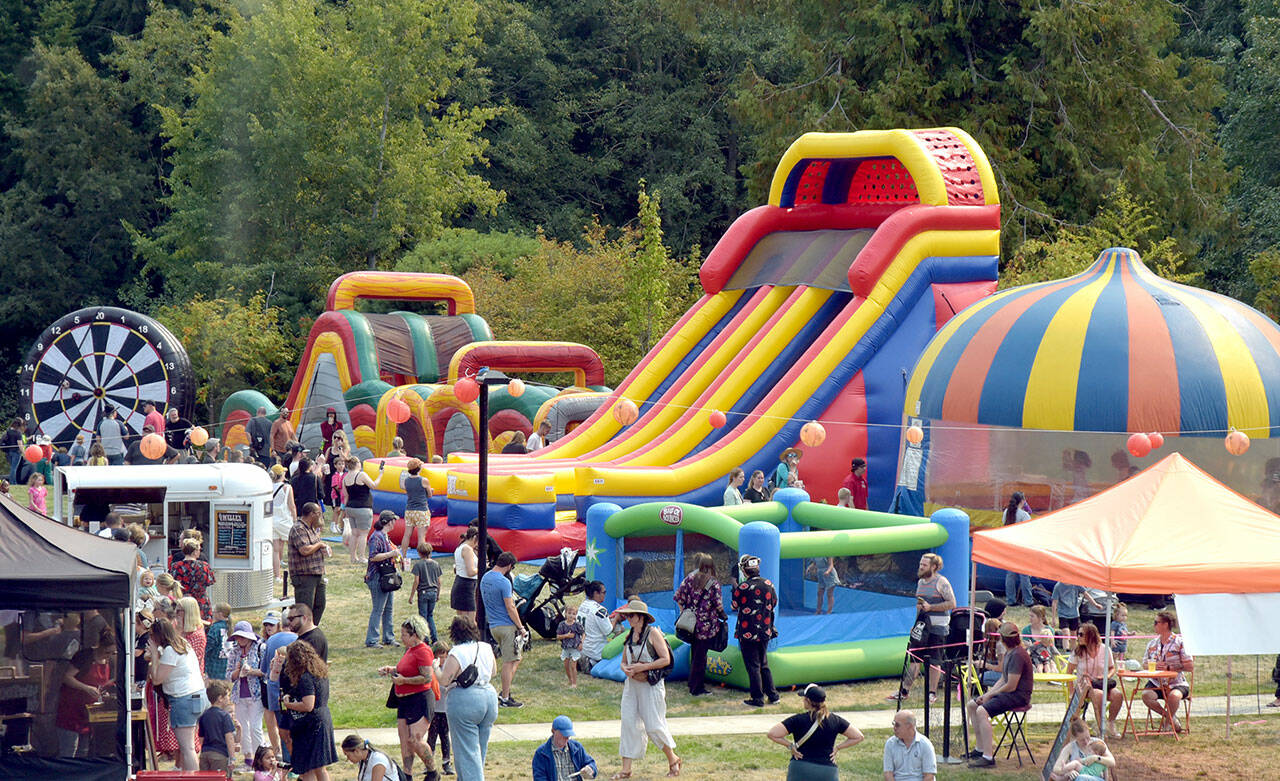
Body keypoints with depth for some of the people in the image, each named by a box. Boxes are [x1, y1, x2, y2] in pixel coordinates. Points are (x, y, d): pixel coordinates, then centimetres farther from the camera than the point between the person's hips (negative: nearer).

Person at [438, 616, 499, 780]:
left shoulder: (457, 653, -14)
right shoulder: (486, 648, 5)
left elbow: (444, 681, -13)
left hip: (465, 701, -7)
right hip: (490, 696, 7)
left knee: (467, 750, -2)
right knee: (481, 747, 18)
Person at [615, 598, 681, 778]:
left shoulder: (652, 633, -9)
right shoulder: (630, 636, 11)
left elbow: (665, 659, -12)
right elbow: (624, 661, 19)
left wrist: (642, 667, -18)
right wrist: (626, 669, -5)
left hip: (651, 685, -6)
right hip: (632, 683, 6)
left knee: (653, 726, -4)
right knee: (628, 723, 0)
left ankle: (673, 760, 16)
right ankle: (626, 768, 2)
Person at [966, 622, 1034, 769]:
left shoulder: (1017, 655, -19)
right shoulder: (1009, 653, 14)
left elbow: (1011, 686, -21)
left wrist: (990, 695, -10)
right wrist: (986, 694, 6)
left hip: (1019, 696, -11)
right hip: (1009, 692, 11)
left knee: (982, 711, -29)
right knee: (971, 705, 13)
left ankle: (988, 757, -32)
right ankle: (980, 748, 17)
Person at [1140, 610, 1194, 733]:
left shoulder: (1179, 642, -3)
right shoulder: (1152, 643, 13)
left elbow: (1190, 666, -8)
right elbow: (1145, 663, 16)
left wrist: (1169, 667, -16)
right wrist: (1154, 665, -8)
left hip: (1177, 683, -4)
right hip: (1156, 683, 4)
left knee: (1174, 696, -38)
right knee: (1146, 695, -28)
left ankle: (1168, 719, -5)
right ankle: (1172, 718, -6)